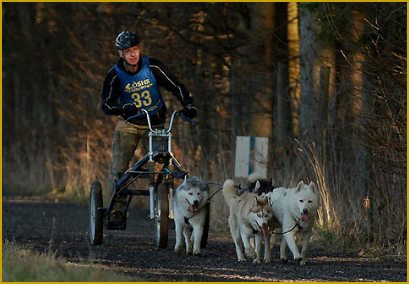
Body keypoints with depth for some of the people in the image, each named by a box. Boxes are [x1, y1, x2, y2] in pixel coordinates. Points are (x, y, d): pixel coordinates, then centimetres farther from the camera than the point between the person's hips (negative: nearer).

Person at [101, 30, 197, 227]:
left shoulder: (152, 67, -10)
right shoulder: (115, 75, -12)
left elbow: (175, 86, -8)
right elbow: (107, 104, -17)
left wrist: (188, 105, -23)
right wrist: (124, 108, -37)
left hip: (155, 122, 0)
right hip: (129, 123, 0)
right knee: (119, 169, -11)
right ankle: (117, 211, -3)